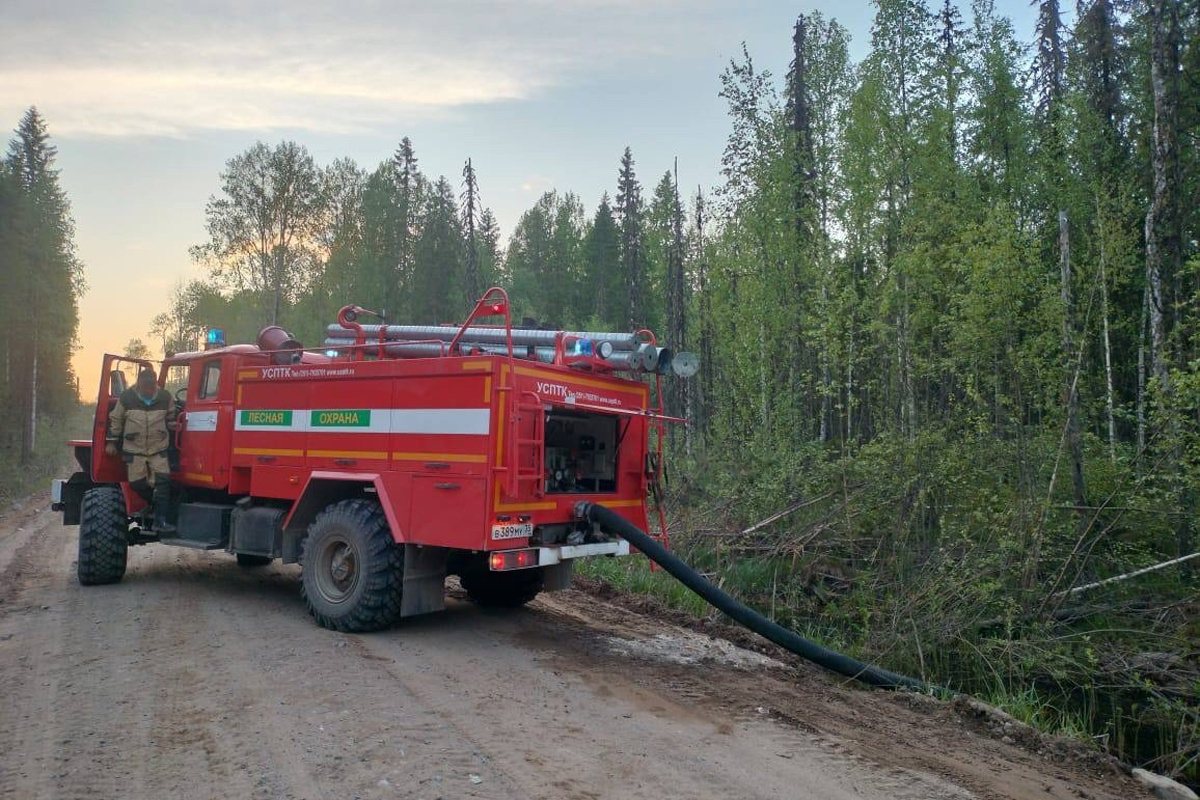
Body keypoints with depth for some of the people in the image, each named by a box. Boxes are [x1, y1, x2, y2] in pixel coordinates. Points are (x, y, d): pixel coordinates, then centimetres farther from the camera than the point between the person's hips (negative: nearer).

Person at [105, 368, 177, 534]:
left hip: (159, 448, 0)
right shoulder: (126, 397, -5)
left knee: (162, 480, -13)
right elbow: (115, 420, 6)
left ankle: (160, 521, -11)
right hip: (134, 449, 0)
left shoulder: (165, 397, -2)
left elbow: (171, 419, 16)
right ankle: (155, 504, 24)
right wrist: (111, 441, 8)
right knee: (137, 482, -5)